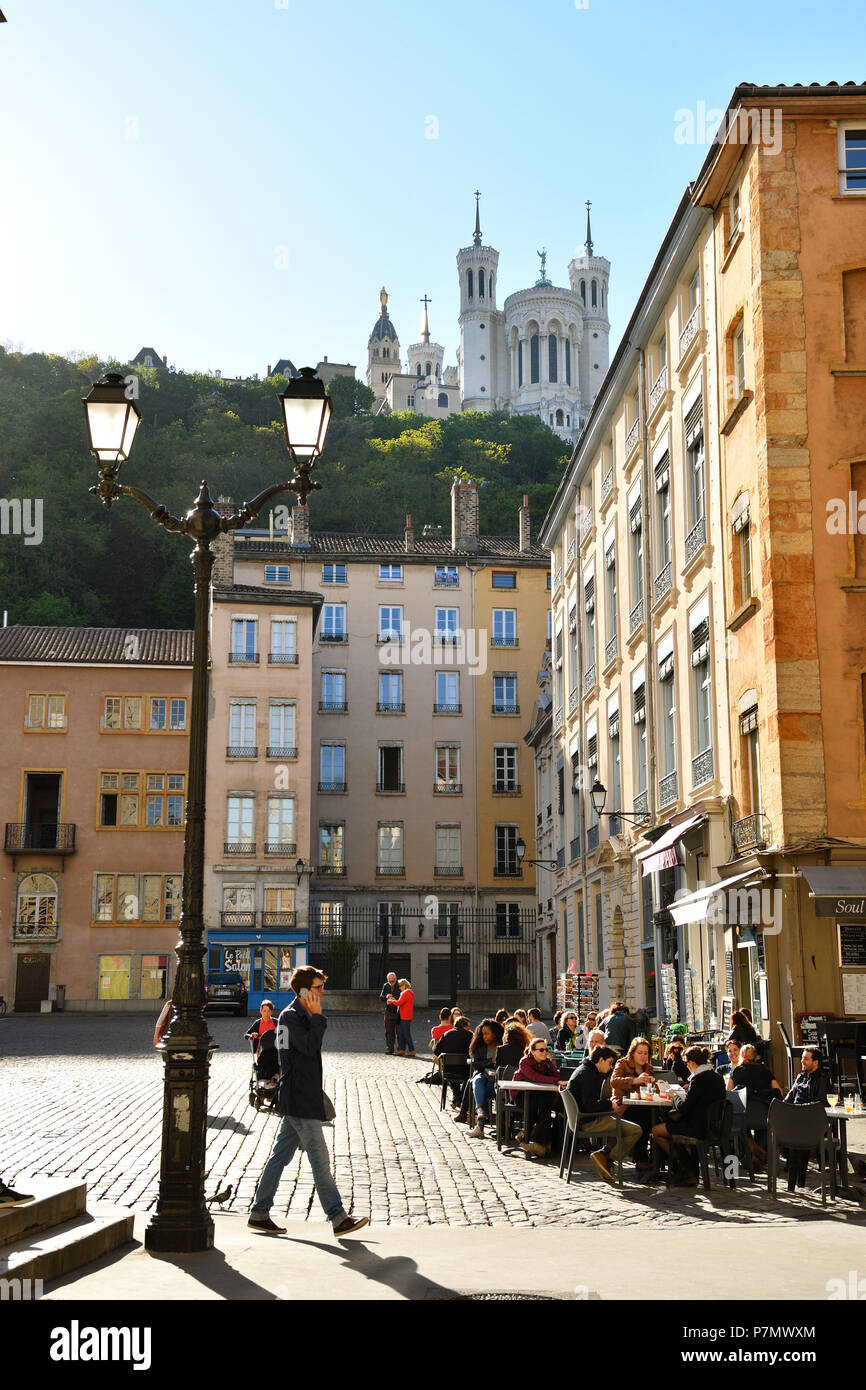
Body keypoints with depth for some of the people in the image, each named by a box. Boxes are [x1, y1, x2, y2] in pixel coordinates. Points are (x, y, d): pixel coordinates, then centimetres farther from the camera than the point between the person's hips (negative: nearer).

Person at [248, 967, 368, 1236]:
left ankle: (259, 1213, 17)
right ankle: (338, 1218, -3)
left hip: (299, 1098, 10)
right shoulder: (290, 1016, -14)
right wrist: (317, 1016, -19)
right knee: (319, 1158, -6)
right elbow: (310, 1047, -26)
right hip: (299, 1101, -10)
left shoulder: (302, 1015, 17)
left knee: (281, 1155, 12)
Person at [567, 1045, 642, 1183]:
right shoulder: (588, 1074, -14)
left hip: (582, 1119, 11)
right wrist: (610, 1104, -8)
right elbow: (590, 1105, -22)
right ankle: (605, 1156, -11)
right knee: (636, 1130, -15)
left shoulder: (585, 1070, 18)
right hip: (589, 1121, -11)